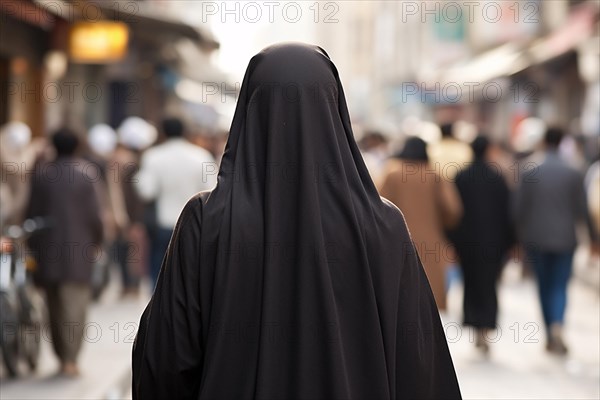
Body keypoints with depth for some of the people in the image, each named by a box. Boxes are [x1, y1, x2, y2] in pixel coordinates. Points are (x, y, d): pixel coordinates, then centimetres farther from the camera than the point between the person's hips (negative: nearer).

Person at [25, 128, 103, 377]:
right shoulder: (84, 177, -6)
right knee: (75, 305, -3)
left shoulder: (40, 176, 0)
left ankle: (62, 356, 20)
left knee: (55, 307, 13)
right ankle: (70, 359, -12)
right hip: (78, 250, -3)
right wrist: (96, 242, 12)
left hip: (48, 252, 3)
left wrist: (33, 245, 13)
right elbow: (94, 216, -4)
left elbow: (33, 213, 2)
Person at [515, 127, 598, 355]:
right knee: (560, 286, 4)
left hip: (536, 239, 1)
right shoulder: (574, 175, -6)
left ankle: (550, 337, 16)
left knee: (544, 286, 12)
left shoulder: (529, 173, -6)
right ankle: (557, 326, -22)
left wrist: (518, 237, 6)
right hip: (564, 238, -1)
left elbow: (519, 208, -4)